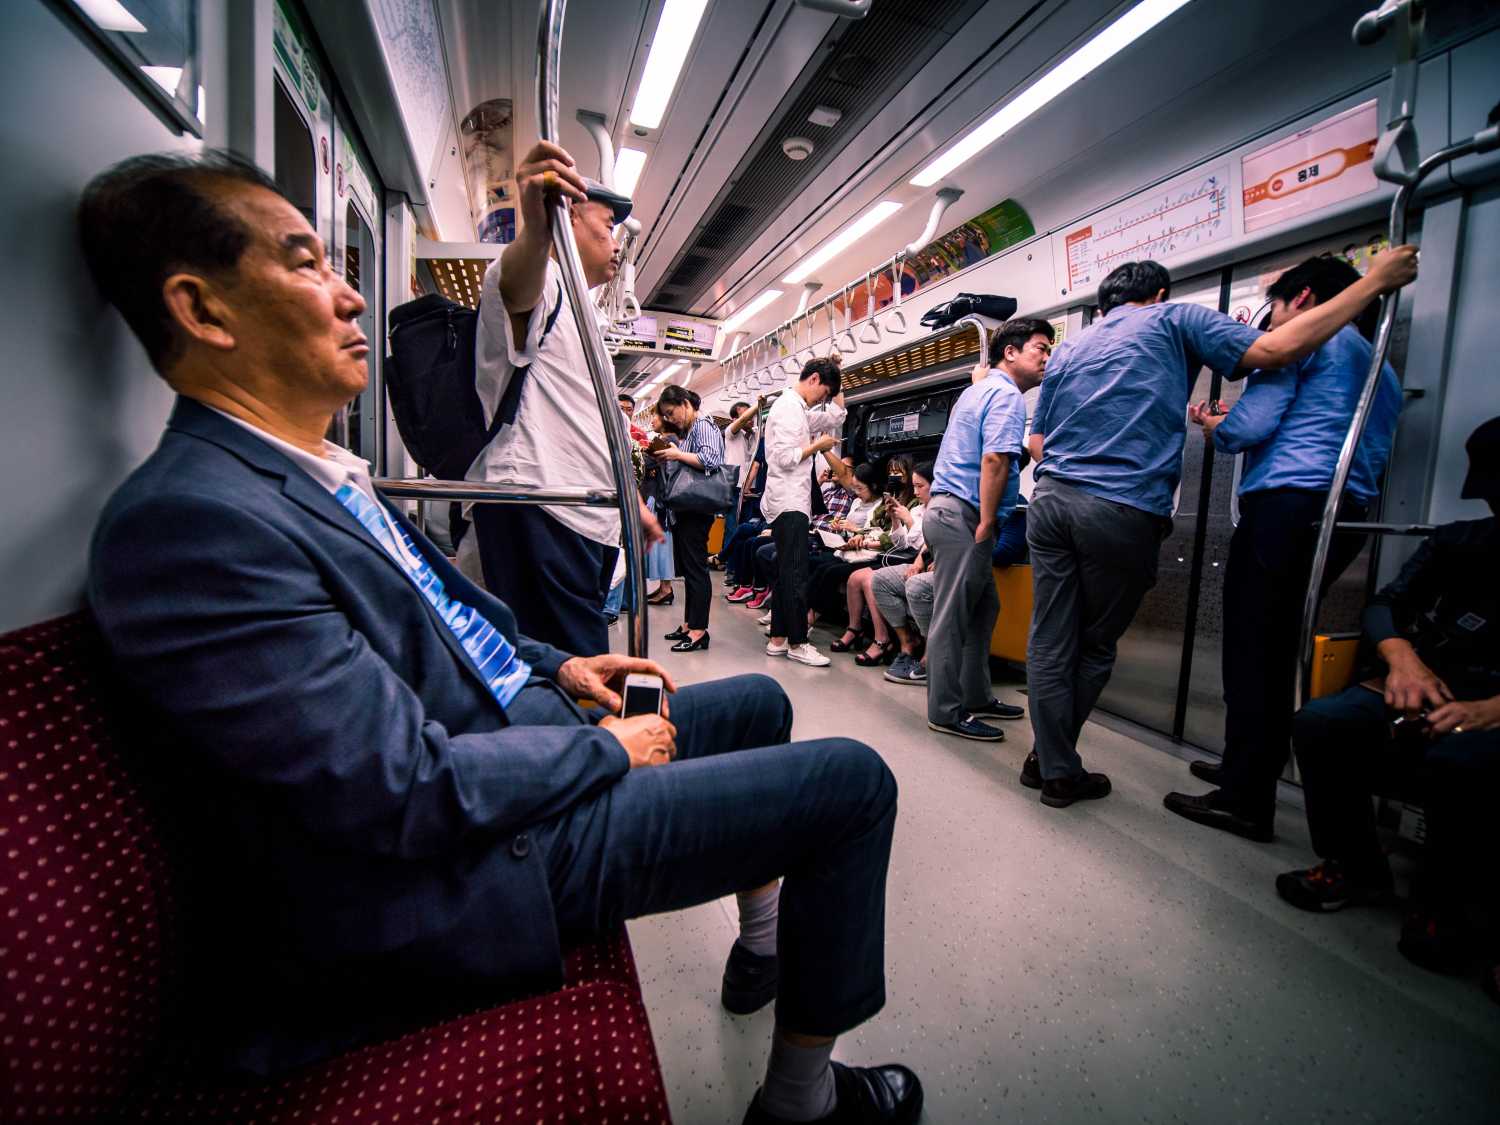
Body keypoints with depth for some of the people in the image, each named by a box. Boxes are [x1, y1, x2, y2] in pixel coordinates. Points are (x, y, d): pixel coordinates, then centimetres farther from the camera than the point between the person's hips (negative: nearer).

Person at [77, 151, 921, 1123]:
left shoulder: (329, 477, 10)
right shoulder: (183, 522, -22)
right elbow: (410, 795, -25)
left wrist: (558, 666, 8)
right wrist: (607, 748, -13)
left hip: (520, 729, 10)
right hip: (475, 860, -9)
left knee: (758, 703, 21)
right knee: (851, 780, -11)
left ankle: (765, 941, 39)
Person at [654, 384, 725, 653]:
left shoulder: (704, 426, -6)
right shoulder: (687, 431, 21)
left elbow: (710, 460, -21)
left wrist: (677, 454, -16)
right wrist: (666, 460, 9)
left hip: (696, 509, -10)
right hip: (683, 509, 10)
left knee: (696, 567, -7)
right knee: (687, 567, 12)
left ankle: (699, 630, -2)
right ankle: (689, 623, 20)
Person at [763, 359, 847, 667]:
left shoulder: (797, 409, 18)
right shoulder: (789, 407, -11)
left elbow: (835, 417, 27)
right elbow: (784, 458, -19)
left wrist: (836, 390, 20)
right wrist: (817, 446, -8)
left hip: (790, 502, 10)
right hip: (789, 503, -10)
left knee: (786, 572, 10)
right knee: (795, 575, -8)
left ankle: (778, 639, 15)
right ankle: (797, 643, -2)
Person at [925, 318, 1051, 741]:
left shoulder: (977, 390, 23)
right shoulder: (1006, 395, -9)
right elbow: (994, 459, -21)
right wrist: (987, 523, -19)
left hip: (944, 506, 11)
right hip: (962, 515, -11)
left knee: (983, 606, 16)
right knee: (953, 617, -5)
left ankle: (975, 697, 26)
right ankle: (946, 712, 5)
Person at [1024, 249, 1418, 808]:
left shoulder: (1068, 348, 22)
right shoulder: (1172, 319, 10)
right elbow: (1274, 350, -1)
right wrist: (1375, 280, 12)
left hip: (1050, 500, 4)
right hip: (1123, 510, -4)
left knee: (1049, 642, 7)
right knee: (1094, 648, 9)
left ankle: (1051, 763, 14)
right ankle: (1059, 770, 19)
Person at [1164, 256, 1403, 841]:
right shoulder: (1384, 371, 28)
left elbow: (1249, 427, -9)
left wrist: (1212, 426, 13)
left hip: (1287, 506, -9)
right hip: (1349, 514, 9)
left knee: (1251, 650, -7)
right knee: (1276, 648, 14)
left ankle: (1245, 801, -4)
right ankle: (1252, 768, 23)